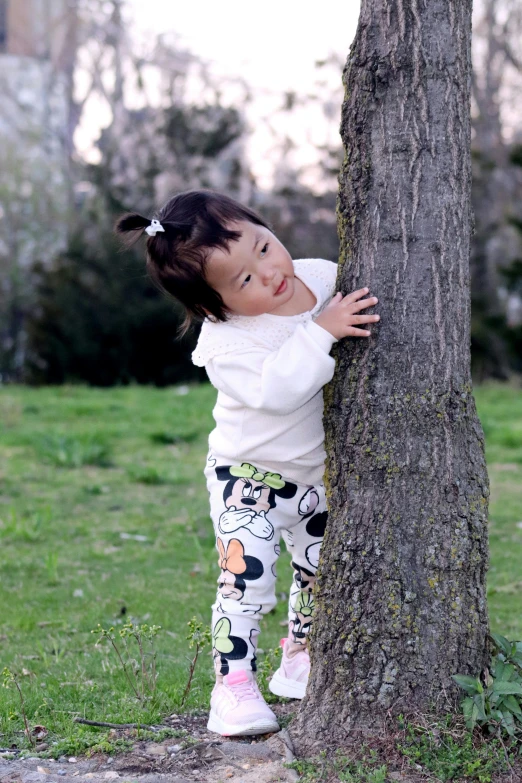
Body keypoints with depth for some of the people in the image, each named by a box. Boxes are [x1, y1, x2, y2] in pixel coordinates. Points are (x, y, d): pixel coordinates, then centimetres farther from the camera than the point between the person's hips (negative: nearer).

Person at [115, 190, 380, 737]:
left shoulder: (323, 277, -12)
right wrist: (321, 332, -45)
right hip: (249, 476, -6)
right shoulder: (226, 343, -30)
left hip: (317, 473, 6)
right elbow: (275, 390, -43)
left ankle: (300, 663, 36)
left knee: (321, 571, 16)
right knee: (246, 576, -18)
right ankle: (233, 687, -7)